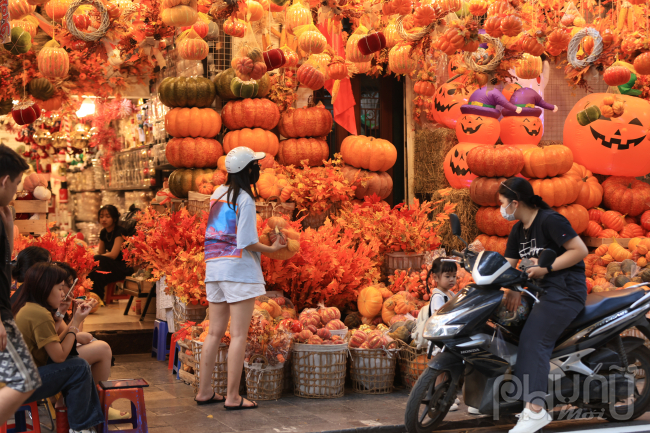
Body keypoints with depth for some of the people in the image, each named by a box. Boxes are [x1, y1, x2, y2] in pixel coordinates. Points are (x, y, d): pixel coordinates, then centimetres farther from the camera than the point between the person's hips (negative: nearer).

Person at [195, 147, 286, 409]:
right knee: (239, 335, -3)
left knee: (215, 332, 13)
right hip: (239, 269, -8)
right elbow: (246, 242, -16)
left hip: (214, 267, 8)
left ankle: (204, 391, 17)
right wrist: (272, 249, -3)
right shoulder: (245, 199, -12)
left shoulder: (218, 193, 12)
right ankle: (233, 397, -2)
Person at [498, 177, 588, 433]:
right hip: (543, 289, 9)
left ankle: (535, 409, -27)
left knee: (533, 339, -22)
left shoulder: (550, 220, -14)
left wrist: (546, 268, -20)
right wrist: (512, 290, -12)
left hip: (566, 288, -9)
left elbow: (580, 250, -18)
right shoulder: (517, 232, 13)